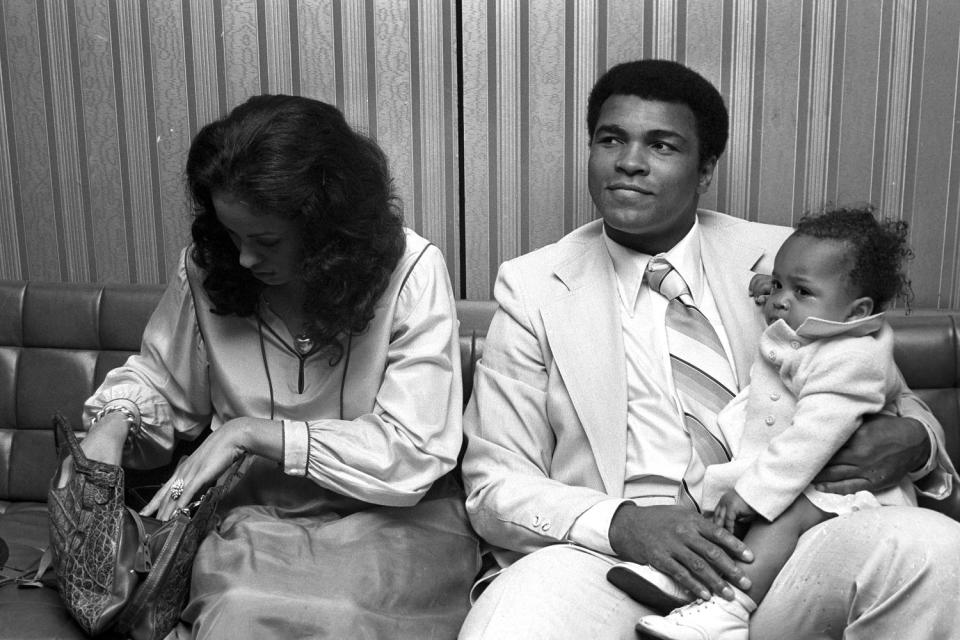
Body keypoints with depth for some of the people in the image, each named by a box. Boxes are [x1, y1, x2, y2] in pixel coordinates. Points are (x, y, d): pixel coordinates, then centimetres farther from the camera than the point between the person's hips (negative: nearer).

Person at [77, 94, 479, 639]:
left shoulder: (410, 271, -13)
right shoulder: (208, 269, -1)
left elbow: (411, 452, -16)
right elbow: (158, 379, 17)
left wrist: (252, 433, -16)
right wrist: (110, 425, -5)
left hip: (392, 520, -2)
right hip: (256, 518, 2)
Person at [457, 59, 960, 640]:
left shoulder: (779, 261, 10)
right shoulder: (532, 287, 5)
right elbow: (495, 486, 2)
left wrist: (912, 440, -7)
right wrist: (623, 525, -17)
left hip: (766, 549, 2)